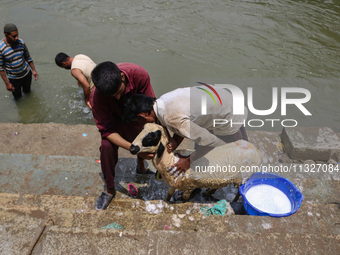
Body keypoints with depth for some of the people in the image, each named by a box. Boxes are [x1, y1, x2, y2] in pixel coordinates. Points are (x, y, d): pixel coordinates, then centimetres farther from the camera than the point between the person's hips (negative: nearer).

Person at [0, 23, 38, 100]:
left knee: (27, 91, 24)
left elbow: (28, 57, 2)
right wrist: (7, 83, -16)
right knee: (17, 97, 14)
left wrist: (34, 70, 1)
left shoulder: (21, 42, -13)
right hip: (13, 78, -3)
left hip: (27, 73, 3)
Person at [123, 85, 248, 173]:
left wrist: (189, 160, -16)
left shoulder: (172, 119, -36)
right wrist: (176, 140, -14)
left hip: (230, 119, -9)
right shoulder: (163, 100, -8)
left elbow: (213, 143, -31)